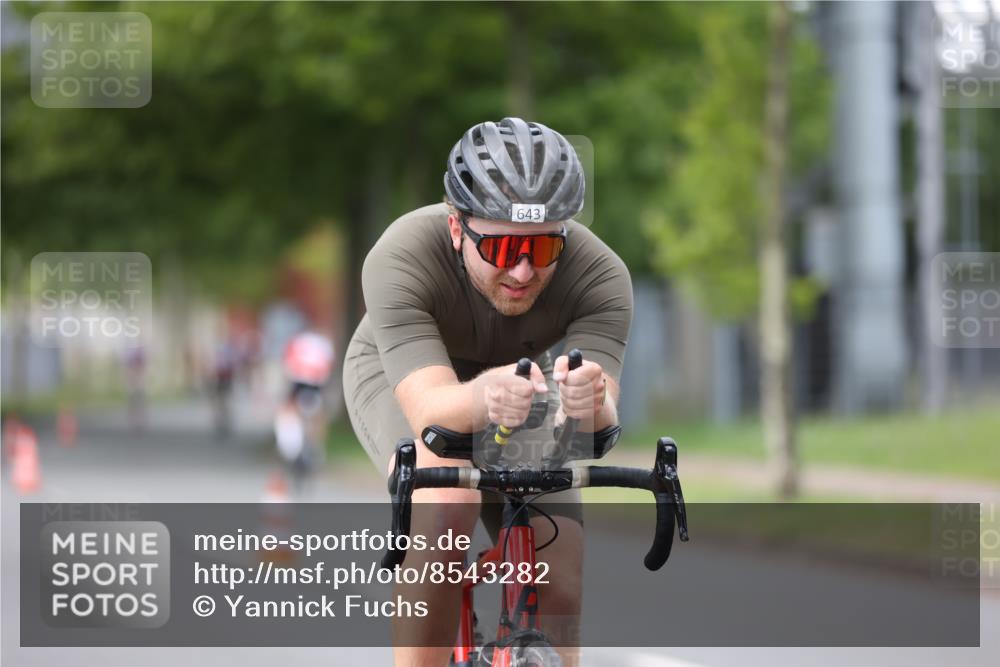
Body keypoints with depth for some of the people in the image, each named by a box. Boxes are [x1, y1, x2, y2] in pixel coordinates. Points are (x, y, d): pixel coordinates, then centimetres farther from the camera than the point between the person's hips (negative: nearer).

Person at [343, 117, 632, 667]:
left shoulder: (600, 276, -32)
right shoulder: (401, 260, -37)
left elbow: (601, 422, -43)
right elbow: (432, 408, -47)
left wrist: (586, 405, -67)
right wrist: (482, 396, -70)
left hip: (520, 380, 2)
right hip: (399, 378, -2)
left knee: (558, 593, -12)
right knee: (445, 502, -34)